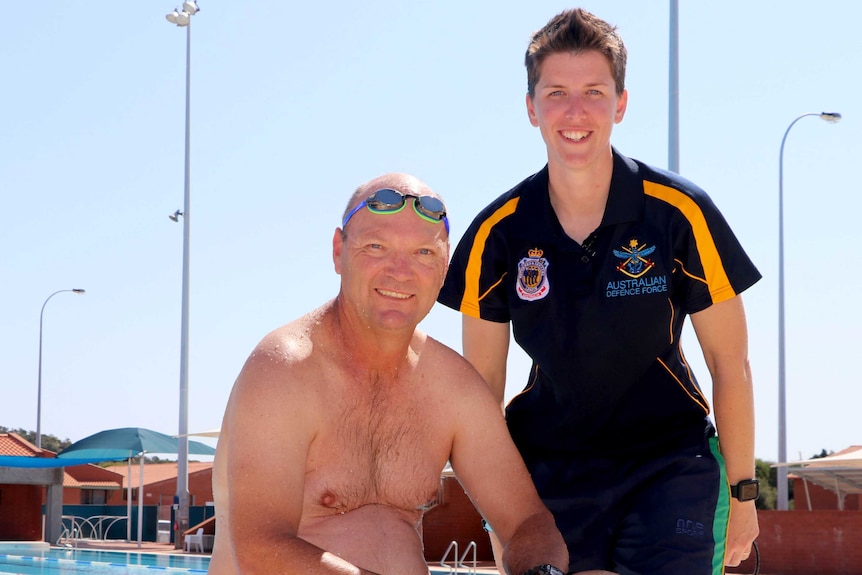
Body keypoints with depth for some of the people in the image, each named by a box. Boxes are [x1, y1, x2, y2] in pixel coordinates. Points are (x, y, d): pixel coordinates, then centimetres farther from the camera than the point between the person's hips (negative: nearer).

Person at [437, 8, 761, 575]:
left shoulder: (680, 212, -9)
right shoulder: (499, 232, -4)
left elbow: (729, 362, -2)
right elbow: (483, 380, 5)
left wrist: (742, 491, 0)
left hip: (671, 466, -2)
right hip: (547, 476, 2)